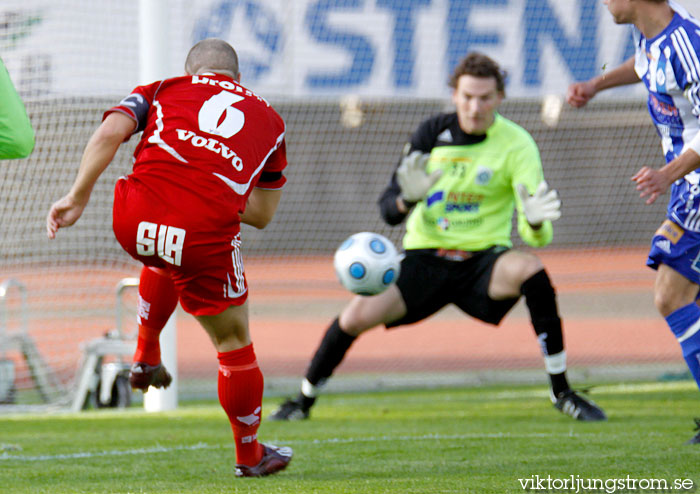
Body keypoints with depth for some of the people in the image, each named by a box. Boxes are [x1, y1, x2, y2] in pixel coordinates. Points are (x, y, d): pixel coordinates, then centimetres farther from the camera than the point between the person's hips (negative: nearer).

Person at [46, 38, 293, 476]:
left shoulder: (163, 90, 22)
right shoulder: (268, 119, 26)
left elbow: (110, 132, 2)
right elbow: (263, 213, 28)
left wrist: (77, 198, 3)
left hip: (134, 223, 2)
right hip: (206, 235, -2)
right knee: (234, 342, 19)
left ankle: (146, 354, 43)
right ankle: (249, 453, 32)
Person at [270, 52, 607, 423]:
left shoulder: (516, 145, -9)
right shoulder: (433, 133, -1)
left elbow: (536, 237, -16)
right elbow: (388, 209, -2)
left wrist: (536, 222, -42)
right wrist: (407, 199, -26)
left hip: (483, 260, -2)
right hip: (425, 258, 2)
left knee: (529, 269, -35)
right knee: (357, 316, -19)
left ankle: (562, 392, -22)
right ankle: (303, 402, 9)